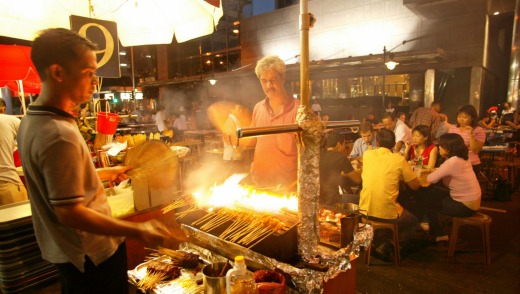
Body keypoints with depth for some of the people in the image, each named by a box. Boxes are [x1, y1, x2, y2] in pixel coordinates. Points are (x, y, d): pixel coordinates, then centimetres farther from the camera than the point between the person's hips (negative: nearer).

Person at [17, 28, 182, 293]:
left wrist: (105, 173, 17)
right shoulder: (59, 135, -29)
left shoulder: (30, 122, 2)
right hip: (92, 255, -9)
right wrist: (137, 231, -28)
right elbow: (70, 212, -28)